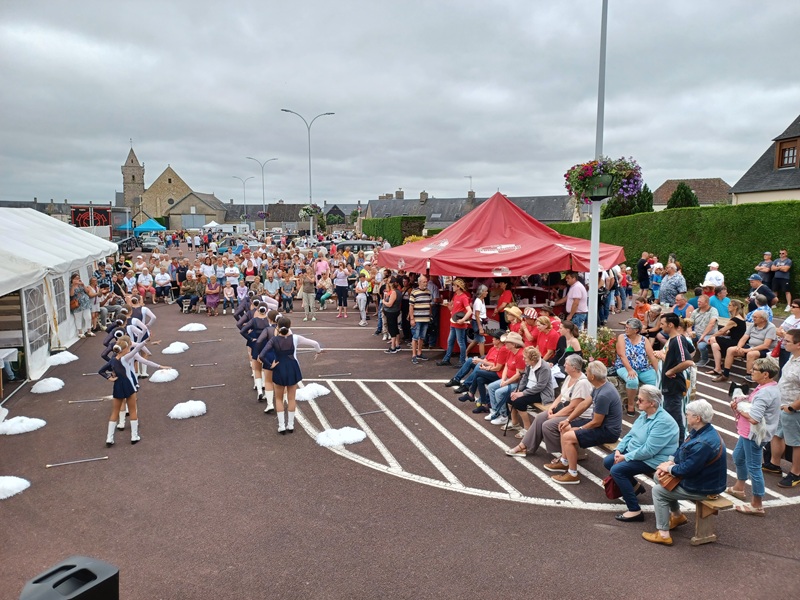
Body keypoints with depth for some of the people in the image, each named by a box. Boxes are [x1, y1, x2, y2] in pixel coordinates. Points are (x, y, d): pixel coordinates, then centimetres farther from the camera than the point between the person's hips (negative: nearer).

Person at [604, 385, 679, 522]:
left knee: (616, 470, -24)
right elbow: (630, 434, 10)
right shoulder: (645, 414, 3)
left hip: (652, 460, -10)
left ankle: (635, 511, -17)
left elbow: (648, 451, -29)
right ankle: (635, 486, 26)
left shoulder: (663, 422, -27)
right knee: (607, 461, 7)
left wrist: (625, 457, -21)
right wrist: (619, 450, -4)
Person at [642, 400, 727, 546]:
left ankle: (663, 534, 1)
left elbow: (687, 469, -29)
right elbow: (682, 452, 10)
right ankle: (677, 516, 32)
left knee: (658, 491, -4)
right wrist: (670, 463, -4)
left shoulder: (703, 444, -33)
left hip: (703, 488, -10)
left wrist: (669, 468, -12)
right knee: (661, 477, 18)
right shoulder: (703, 431, 0)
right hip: (701, 476, 10)